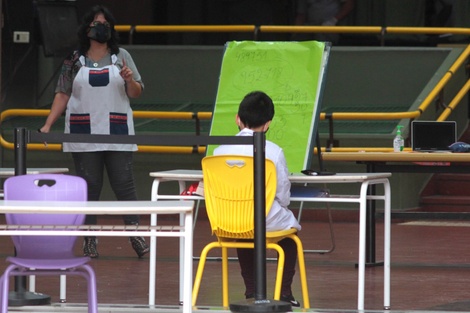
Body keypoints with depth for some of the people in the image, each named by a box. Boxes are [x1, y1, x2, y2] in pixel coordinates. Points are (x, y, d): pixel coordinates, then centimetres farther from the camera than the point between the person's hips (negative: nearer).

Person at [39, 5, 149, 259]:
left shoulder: (121, 57, 8)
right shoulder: (75, 61, 7)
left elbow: (136, 93, 8)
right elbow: (62, 94, 7)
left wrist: (129, 80, -14)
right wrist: (47, 125, -1)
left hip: (117, 132, 0)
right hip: (83, 133, 0)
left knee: (124, 183, -4)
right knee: (88, 186, 2)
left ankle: (135, 235, 2)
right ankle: (89, 240, 8)